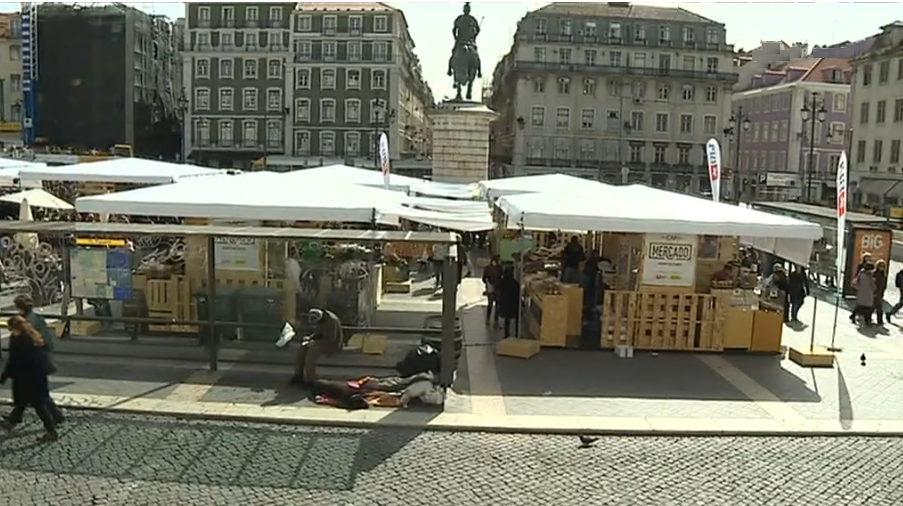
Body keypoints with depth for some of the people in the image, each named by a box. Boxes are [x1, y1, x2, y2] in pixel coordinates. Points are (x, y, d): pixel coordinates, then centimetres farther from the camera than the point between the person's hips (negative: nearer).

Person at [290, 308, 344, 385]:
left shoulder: (331, 321, -28)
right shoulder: (321, 318, -1)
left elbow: (331, 339, -27)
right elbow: (318, 332, 14)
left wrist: (314, 342, -25)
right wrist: (309, 338, -5)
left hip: (333, 344, -9)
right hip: (323, 341, 9)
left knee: (312, 352, -30)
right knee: (301, 349, -9)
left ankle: (310, 380, -22)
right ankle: (298, 375, -3)